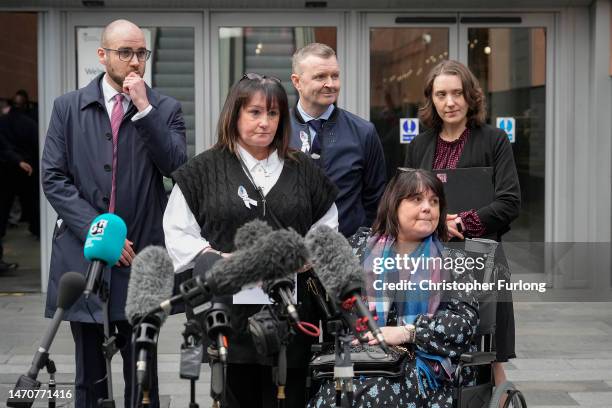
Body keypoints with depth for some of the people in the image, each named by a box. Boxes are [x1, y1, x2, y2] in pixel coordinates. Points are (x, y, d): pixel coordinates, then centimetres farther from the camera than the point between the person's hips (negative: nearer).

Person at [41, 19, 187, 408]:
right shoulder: (69, 107, 5)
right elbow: (54, 178, 0)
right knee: (90, 376, 10)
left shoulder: (166, 109, 4)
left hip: (140, 257, -1)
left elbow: (178, 168, -10)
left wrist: (144, 108, -14)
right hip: (82, 255, 1)